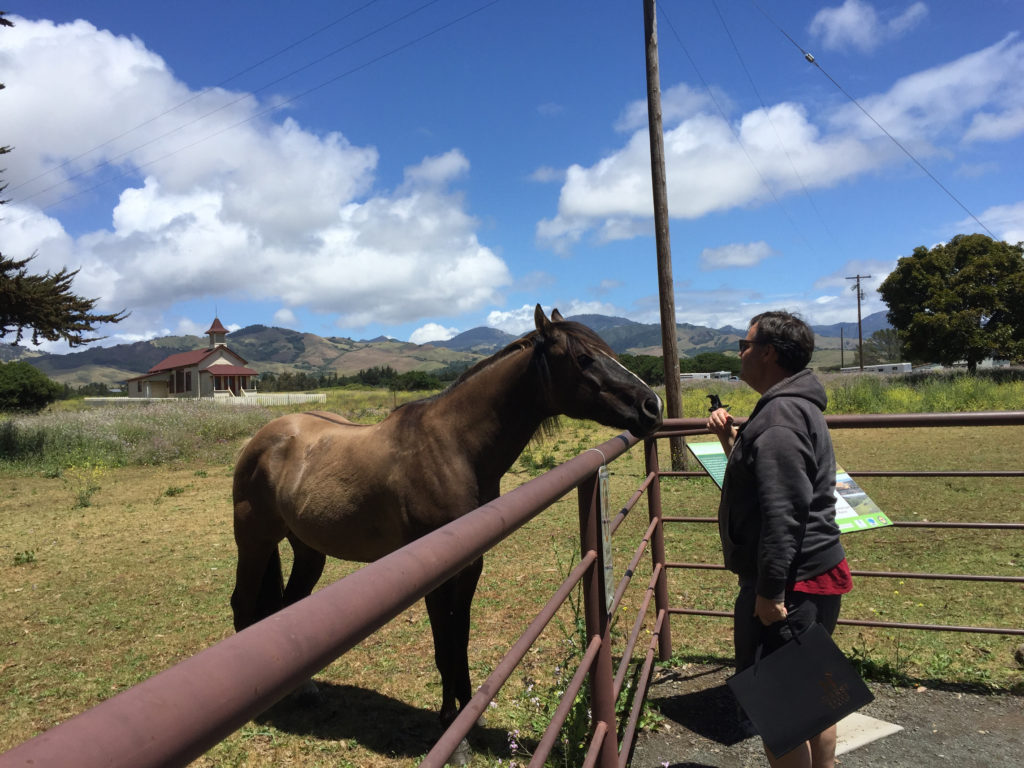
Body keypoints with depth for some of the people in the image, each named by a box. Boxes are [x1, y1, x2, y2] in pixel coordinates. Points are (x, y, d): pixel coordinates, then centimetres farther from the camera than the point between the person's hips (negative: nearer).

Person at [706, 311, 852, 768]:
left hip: (792, 582, -11)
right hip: (814, 576, 11)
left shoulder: (780, 416, -20)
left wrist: (770, 592, -23)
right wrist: (731, 440, 10)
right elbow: (760, 483, 21)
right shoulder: (795, 406, 14)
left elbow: (783, 513, -25)